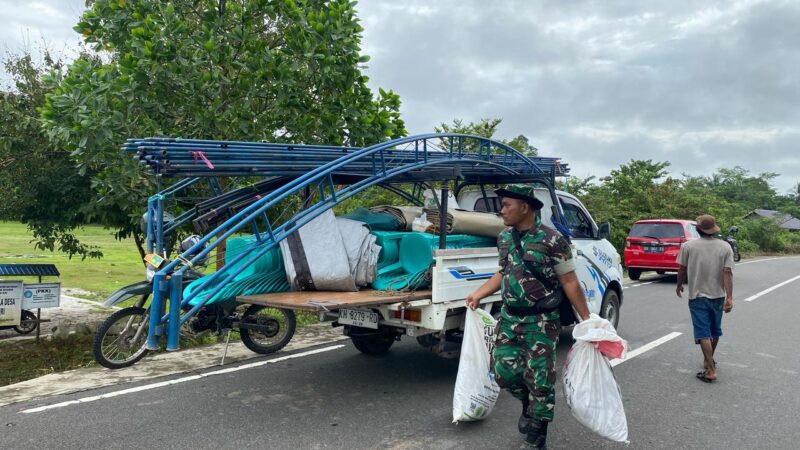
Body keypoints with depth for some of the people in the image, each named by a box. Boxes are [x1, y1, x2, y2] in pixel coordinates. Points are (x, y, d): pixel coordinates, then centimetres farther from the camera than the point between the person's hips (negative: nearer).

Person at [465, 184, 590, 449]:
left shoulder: (552, 241, -16)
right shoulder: (504, 238, 3)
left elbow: (569, 283, -10)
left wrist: (586, 318, -9)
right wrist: (479, 294, 10)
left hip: (541, 323, -6)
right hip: (509, 319, 6)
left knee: (540, 379, 0)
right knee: (504, 371, 7)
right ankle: (530, 402, 39)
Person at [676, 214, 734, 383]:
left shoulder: (688, 246, -8)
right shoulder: (725, 247, -3)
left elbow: (682, 270, -3)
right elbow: (727, 272, -10)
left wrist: (679, 286, 15)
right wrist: (729, 297, -12)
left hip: (698, 295, -3)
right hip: (718, 295, 4)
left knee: (703, 333, -3)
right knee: (715, 330, 21)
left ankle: (711, 370, -9)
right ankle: (709, 360, 39)